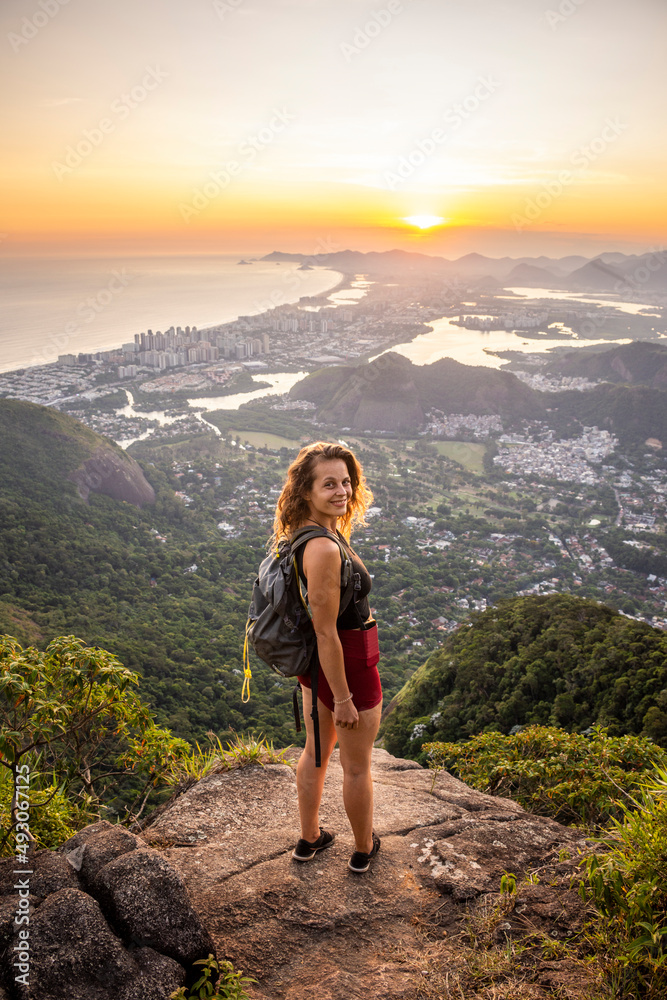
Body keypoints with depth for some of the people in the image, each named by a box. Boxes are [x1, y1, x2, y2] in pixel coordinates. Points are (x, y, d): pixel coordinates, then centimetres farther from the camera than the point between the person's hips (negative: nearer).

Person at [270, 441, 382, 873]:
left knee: (317, 750, 26)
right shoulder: (324, 548, -31)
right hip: (349, 663, -9)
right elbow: (326, 631, -27)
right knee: (357, 766, 15)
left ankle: (310, 838, 47)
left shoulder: (306, 534, -1)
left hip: (313, 660, 9)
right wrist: (343, 698, -18)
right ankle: (365, 848, 39)